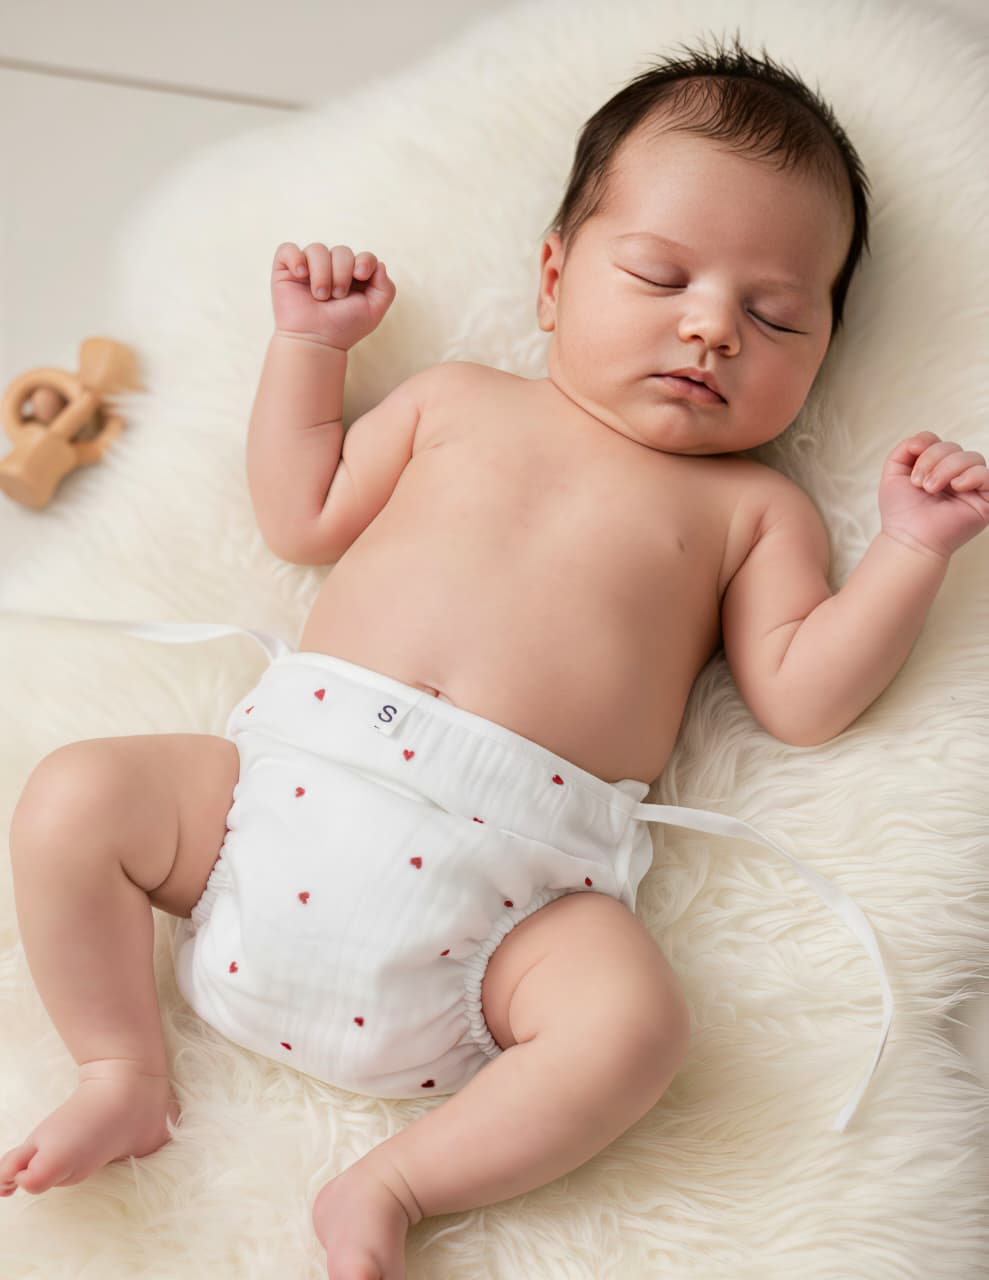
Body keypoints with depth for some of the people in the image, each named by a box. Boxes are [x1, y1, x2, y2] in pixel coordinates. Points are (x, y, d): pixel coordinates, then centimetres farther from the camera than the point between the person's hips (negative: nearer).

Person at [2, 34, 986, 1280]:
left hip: (511, 876, -2)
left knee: (633, 1018, -28)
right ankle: (124, 1073, 7)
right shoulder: (457, 399, 18)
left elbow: (802, 694, 3)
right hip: (289, 775, 3)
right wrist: (308, 343, 18)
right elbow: (301, 518, 18)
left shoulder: (754, 506, 13)